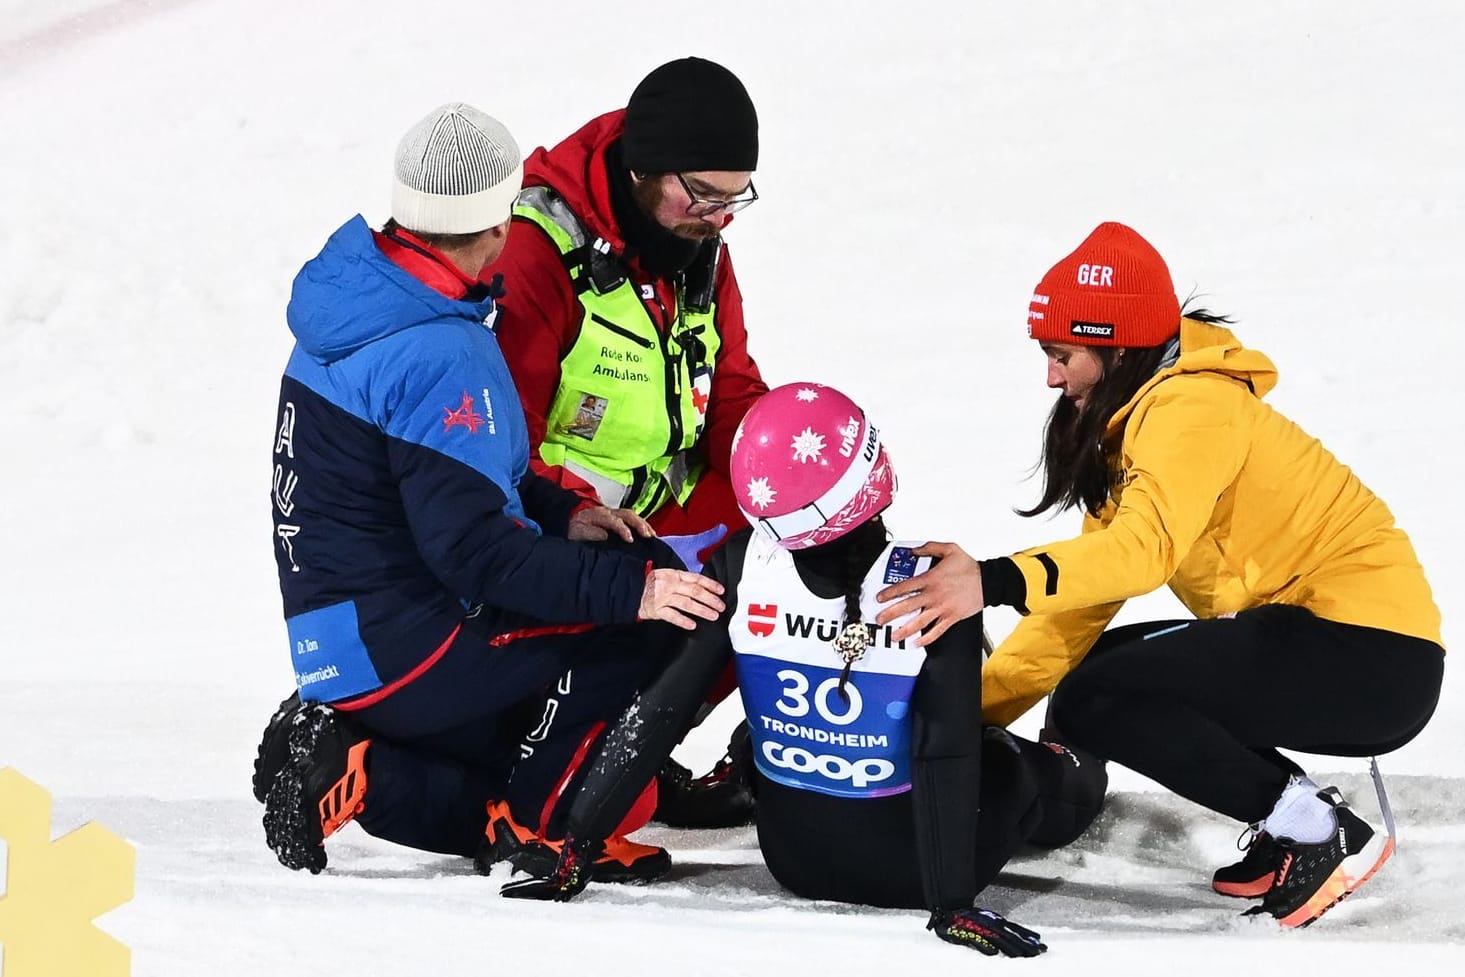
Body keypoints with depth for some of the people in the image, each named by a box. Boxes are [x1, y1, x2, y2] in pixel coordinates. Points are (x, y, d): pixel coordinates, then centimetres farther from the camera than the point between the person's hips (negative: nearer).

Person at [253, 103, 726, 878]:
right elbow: (473, 548, -26)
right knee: (649, 627, -12)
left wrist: (560, 515, 7)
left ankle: (362, 771, 7)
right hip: (405, 651, -10)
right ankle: (538, 827, -5)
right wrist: (630, 588, -26)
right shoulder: (443, 359, -23)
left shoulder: (350, 297, 8)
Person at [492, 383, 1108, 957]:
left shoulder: (740, 569, -19)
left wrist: (576, 850, -12)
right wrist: (953, 908, -23)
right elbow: (948, 759, -27)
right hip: (911, 868, -3)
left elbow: (658, 713, -16)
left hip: (792, 858, 3)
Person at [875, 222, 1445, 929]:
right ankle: (1291, 814, 5)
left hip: (1374, 659, -10)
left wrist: (994, 583, -45)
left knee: (1094, 700, -18)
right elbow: (1085, 602, 10)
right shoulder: (1128, 428, 15)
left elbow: (1147, 546, -33)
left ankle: (1320, 833, -11)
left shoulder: (1191, 407, -15)